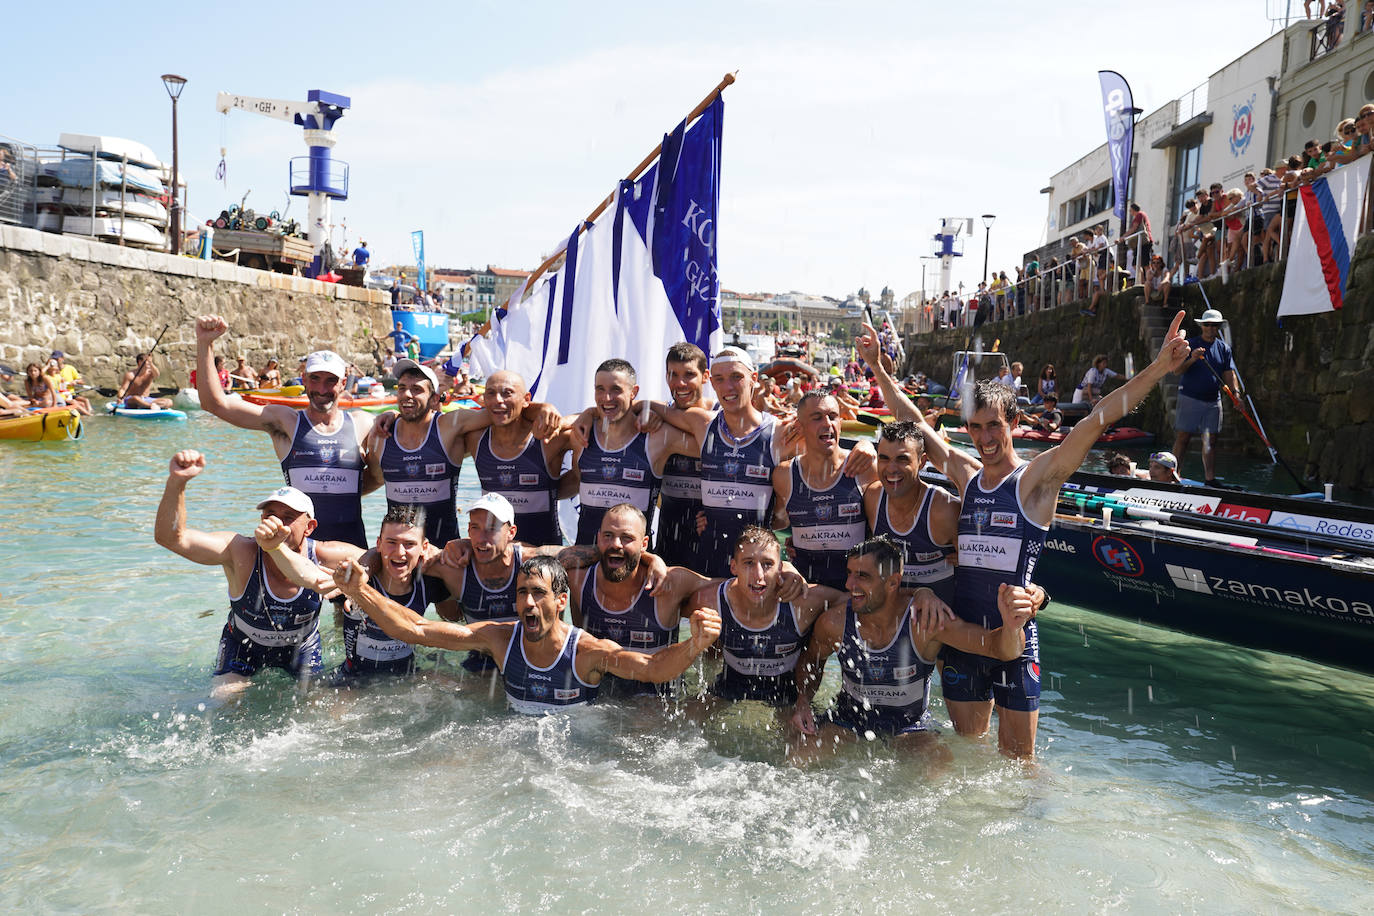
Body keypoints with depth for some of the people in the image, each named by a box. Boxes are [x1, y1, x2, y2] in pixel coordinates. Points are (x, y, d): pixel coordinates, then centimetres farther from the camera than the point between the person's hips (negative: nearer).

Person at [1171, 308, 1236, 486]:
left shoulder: (1224, 348, 11)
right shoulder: (1190, 344, -1)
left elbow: (1229, 373, 7)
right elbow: (1178, 369, -10)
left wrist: (1235, 392, -9)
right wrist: (1192, 359, -29)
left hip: (1213, 401, 4)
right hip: (1190, 398, -4)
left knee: (1210, 441, 5)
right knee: (1183, 438, -5)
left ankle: (1210, 480, 9)